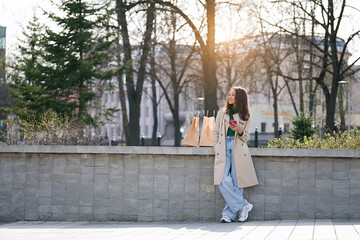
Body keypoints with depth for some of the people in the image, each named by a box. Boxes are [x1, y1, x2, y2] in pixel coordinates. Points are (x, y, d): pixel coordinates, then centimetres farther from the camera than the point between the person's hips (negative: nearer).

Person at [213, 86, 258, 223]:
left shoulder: (245, 117, 11)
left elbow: (246, 137, 11)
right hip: (224, 150, 1)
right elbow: (216, 133, 19)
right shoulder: (222, 113, 15)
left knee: (236, 183, -6)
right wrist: (217, 149, 7)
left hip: (238, 151, -1)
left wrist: (240, 131, -10)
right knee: (223, 181, -16)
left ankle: (229, 214, -1)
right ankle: (243, 206, -7)